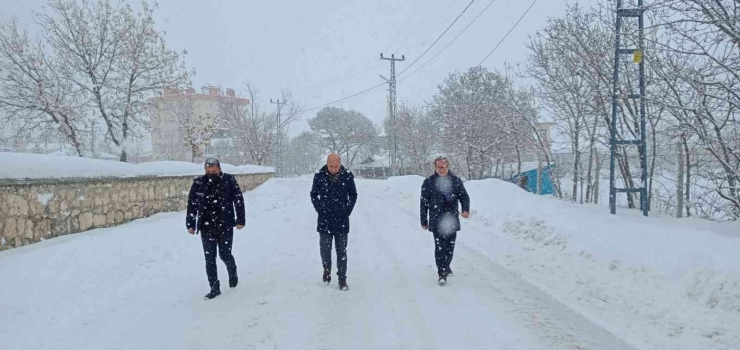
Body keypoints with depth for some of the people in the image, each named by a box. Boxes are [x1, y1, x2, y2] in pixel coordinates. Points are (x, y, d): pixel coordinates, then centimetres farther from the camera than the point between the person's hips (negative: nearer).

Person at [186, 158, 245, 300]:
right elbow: (191, 205, 4)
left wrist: (240, 220, -3)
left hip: (225, 226, -2)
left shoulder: (229, 180, -6)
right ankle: (214, 288, 13)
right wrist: (190, 224, 2)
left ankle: (232, 273, 35)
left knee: (225, 255, 3)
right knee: (209, 258, 3)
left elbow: (238, 200, 0)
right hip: (206, 227, 2)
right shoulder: (198, 183, -2)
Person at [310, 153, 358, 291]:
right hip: (324, 221, 0)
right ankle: (327, 269, 30)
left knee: (342, 251, 5)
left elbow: (353, 195, 8)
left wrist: (347, 211, 1)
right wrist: (320, 210, 1)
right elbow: (313, 194, 8)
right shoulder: (319, 176, -5)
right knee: (325, 249, 2)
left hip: (342, 221, 0)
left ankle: (342, 280, 14)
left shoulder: (347, 176, -6)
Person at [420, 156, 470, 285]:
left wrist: (466, 209, -15)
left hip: (452, 220, 3)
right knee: (440, 247, -7)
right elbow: (424, 202, 3)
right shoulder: (428, 182, -1)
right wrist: (424, 220, 5)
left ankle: (446, 266, 35)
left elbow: (464, 196, 5)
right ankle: (442, 274, -1)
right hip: (437, 221, -2)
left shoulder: (456, 181, 3)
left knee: (450, 245, 11)